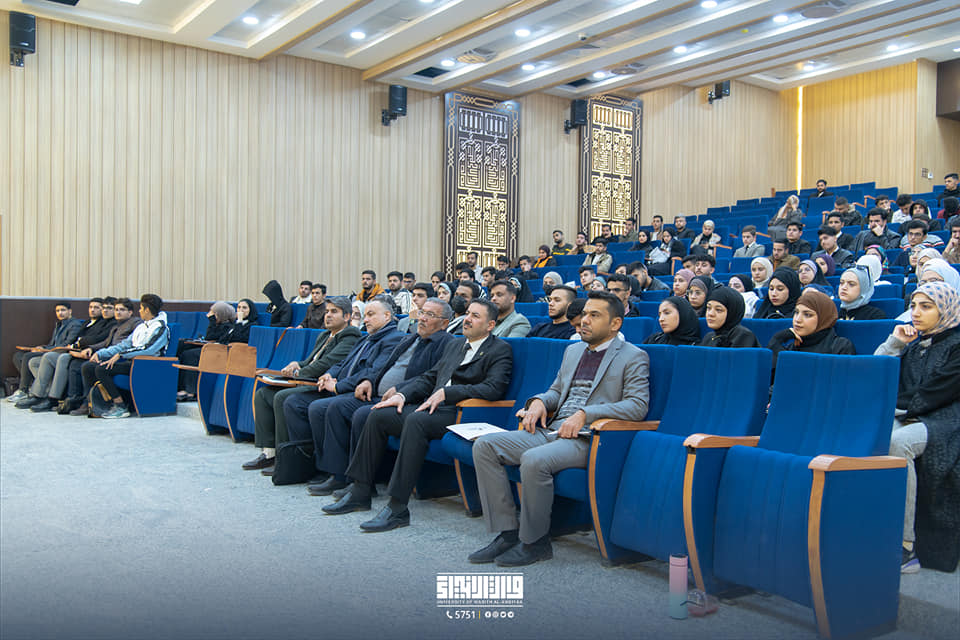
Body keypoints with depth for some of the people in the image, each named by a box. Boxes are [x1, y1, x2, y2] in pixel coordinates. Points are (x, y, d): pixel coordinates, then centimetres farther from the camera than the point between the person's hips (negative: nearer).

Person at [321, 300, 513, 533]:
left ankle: (397, 507, -32)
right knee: (378, 415, -8)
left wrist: (445, 392, -18)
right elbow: (428, 378, 22)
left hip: (460, 415, -8)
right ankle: (359, 492, 0)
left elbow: (493, 389, -16)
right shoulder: (454, 345, 24)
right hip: (432, 406, 8)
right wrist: (402, 394, 3)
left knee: (416, 420, -35)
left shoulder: (501, 350, -1)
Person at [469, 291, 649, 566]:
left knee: (534, 460, -35)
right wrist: (539, 401, 5)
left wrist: (585, 414, -19)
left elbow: (638, 405, -10)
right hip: (551, 430, 8)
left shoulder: (633, 357, 2)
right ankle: (507, 532, -8)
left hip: (586, 438, -7)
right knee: (484, 446, -11)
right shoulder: (573, 350, 23)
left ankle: (535, 542, -13)